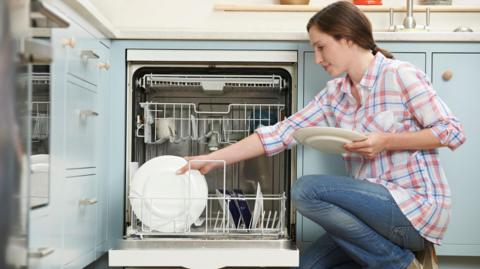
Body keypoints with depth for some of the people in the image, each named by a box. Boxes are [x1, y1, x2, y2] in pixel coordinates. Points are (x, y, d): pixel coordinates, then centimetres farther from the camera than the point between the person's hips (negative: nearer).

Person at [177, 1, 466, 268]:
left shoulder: (399, 74, -10)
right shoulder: (334, 93, 7)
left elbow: (453, 132, -10)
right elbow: (283, 132, 1)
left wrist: (386, 141, -21)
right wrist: (212, 159, -3)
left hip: (418, 205, -7)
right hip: (376, 207, 7)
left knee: (307, 190, -22)